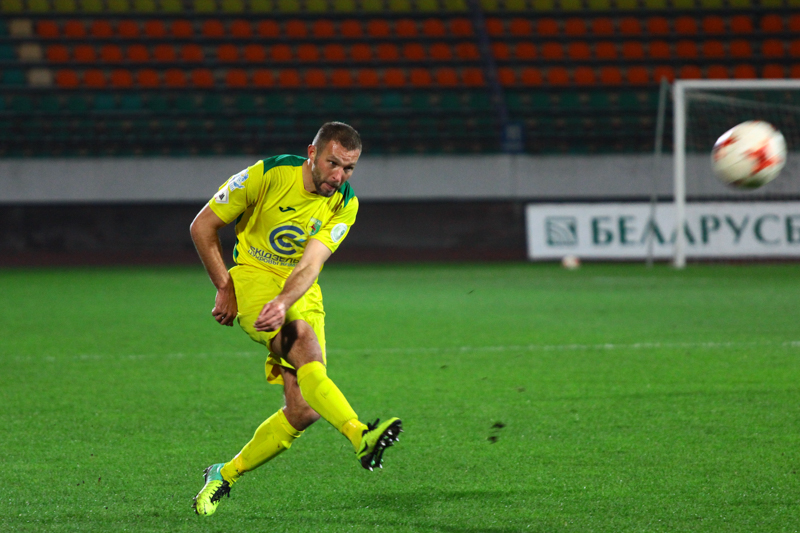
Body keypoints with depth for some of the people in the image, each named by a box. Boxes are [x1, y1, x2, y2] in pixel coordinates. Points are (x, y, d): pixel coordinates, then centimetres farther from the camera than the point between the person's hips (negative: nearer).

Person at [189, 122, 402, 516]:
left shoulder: (344, 204, -7)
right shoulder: (267, 175, -16)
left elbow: (310, 266, -19)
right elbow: (202, 226, -7)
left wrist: (284, 302, -38)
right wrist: (225, 288, -6)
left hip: (300, 293, 4)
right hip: (253, 277, -4)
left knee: (303, 411, -8)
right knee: (303, 340, -35)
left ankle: (225, 475, 12)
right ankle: (360, 436, -52)